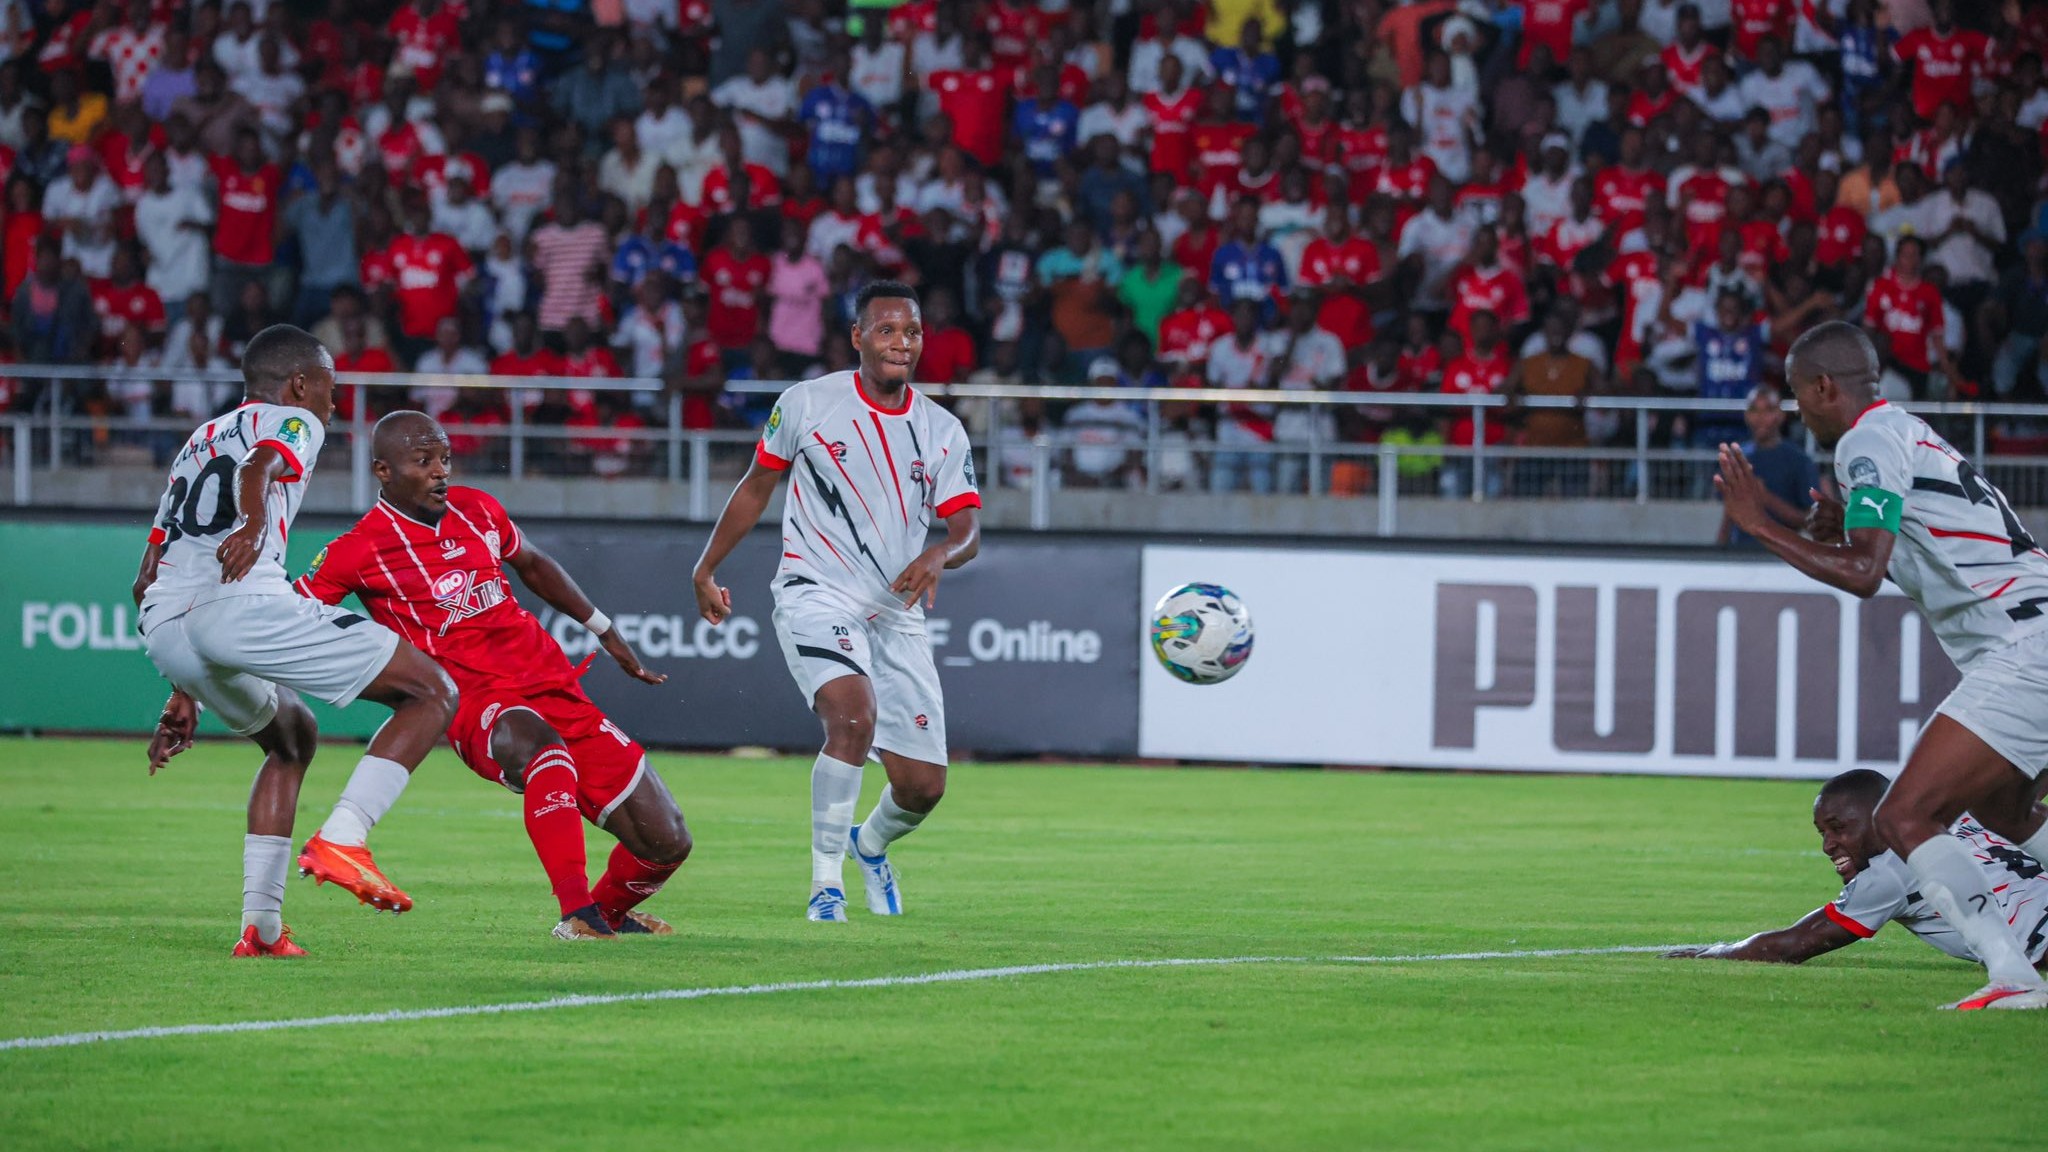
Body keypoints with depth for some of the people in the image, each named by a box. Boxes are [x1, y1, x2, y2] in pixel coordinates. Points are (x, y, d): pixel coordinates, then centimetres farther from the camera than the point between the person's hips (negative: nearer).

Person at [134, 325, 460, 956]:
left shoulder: (198, 443, 36)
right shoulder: (293, 422, 15)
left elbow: (147, 582, 35)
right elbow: (259, 468, -12)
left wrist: (185, 694, 40)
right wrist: (255, 525, -32)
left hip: (162, 627, 8)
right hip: (243, 602, -8)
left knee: (291, 737, 33)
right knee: (433, 694, 2)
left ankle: (260, 924, 21)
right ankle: (341, 839, -16)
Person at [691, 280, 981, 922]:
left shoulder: (942, 433, 6)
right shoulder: (808, 404, -1)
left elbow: (967, 528, 0)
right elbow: (758, 486, 12)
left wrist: (940, 555, -23)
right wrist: (707, 569, 16)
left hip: (896, 615, 4)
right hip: (816, 597, -4)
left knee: (922, 788, 2)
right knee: (855, 716, -32)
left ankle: (871, 844, 39)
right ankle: (826, 883, -23)